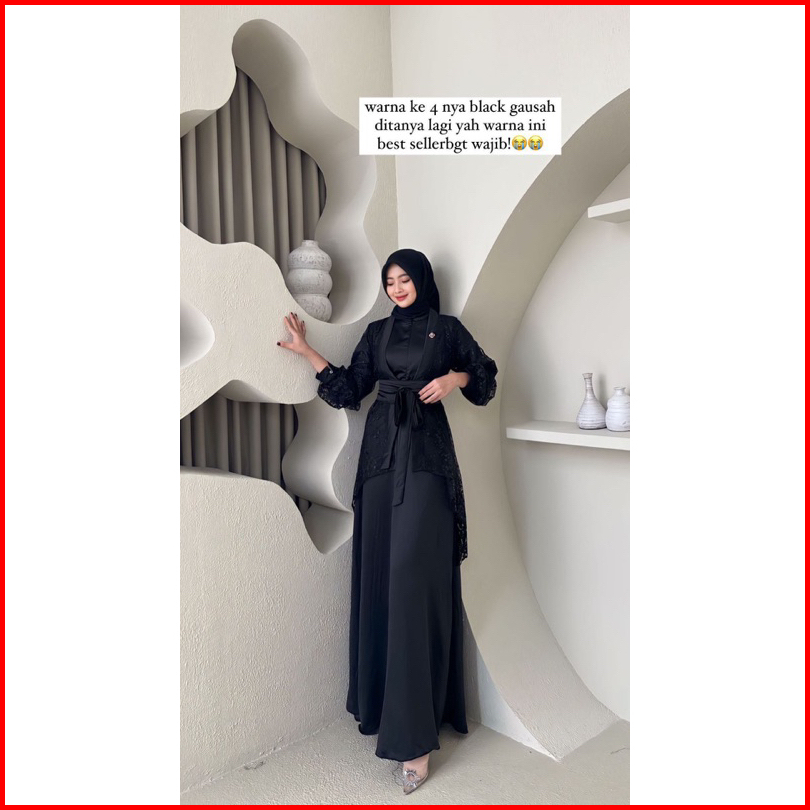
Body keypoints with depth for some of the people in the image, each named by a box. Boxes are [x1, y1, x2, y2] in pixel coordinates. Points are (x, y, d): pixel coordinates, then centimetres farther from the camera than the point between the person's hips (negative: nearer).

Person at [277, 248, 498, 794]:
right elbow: (349, 390, 12)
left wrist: (454, 378, -9)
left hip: (426, 455, -4)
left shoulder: (447, 328, 7)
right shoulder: (377, 332, 16)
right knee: (380, 573, 7)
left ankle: (414, 735, -7)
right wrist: (306, 350, 7)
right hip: (381, 452, 5)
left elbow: (485, 373, 10)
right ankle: (385, 696, 25)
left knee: (414, 576, -11)